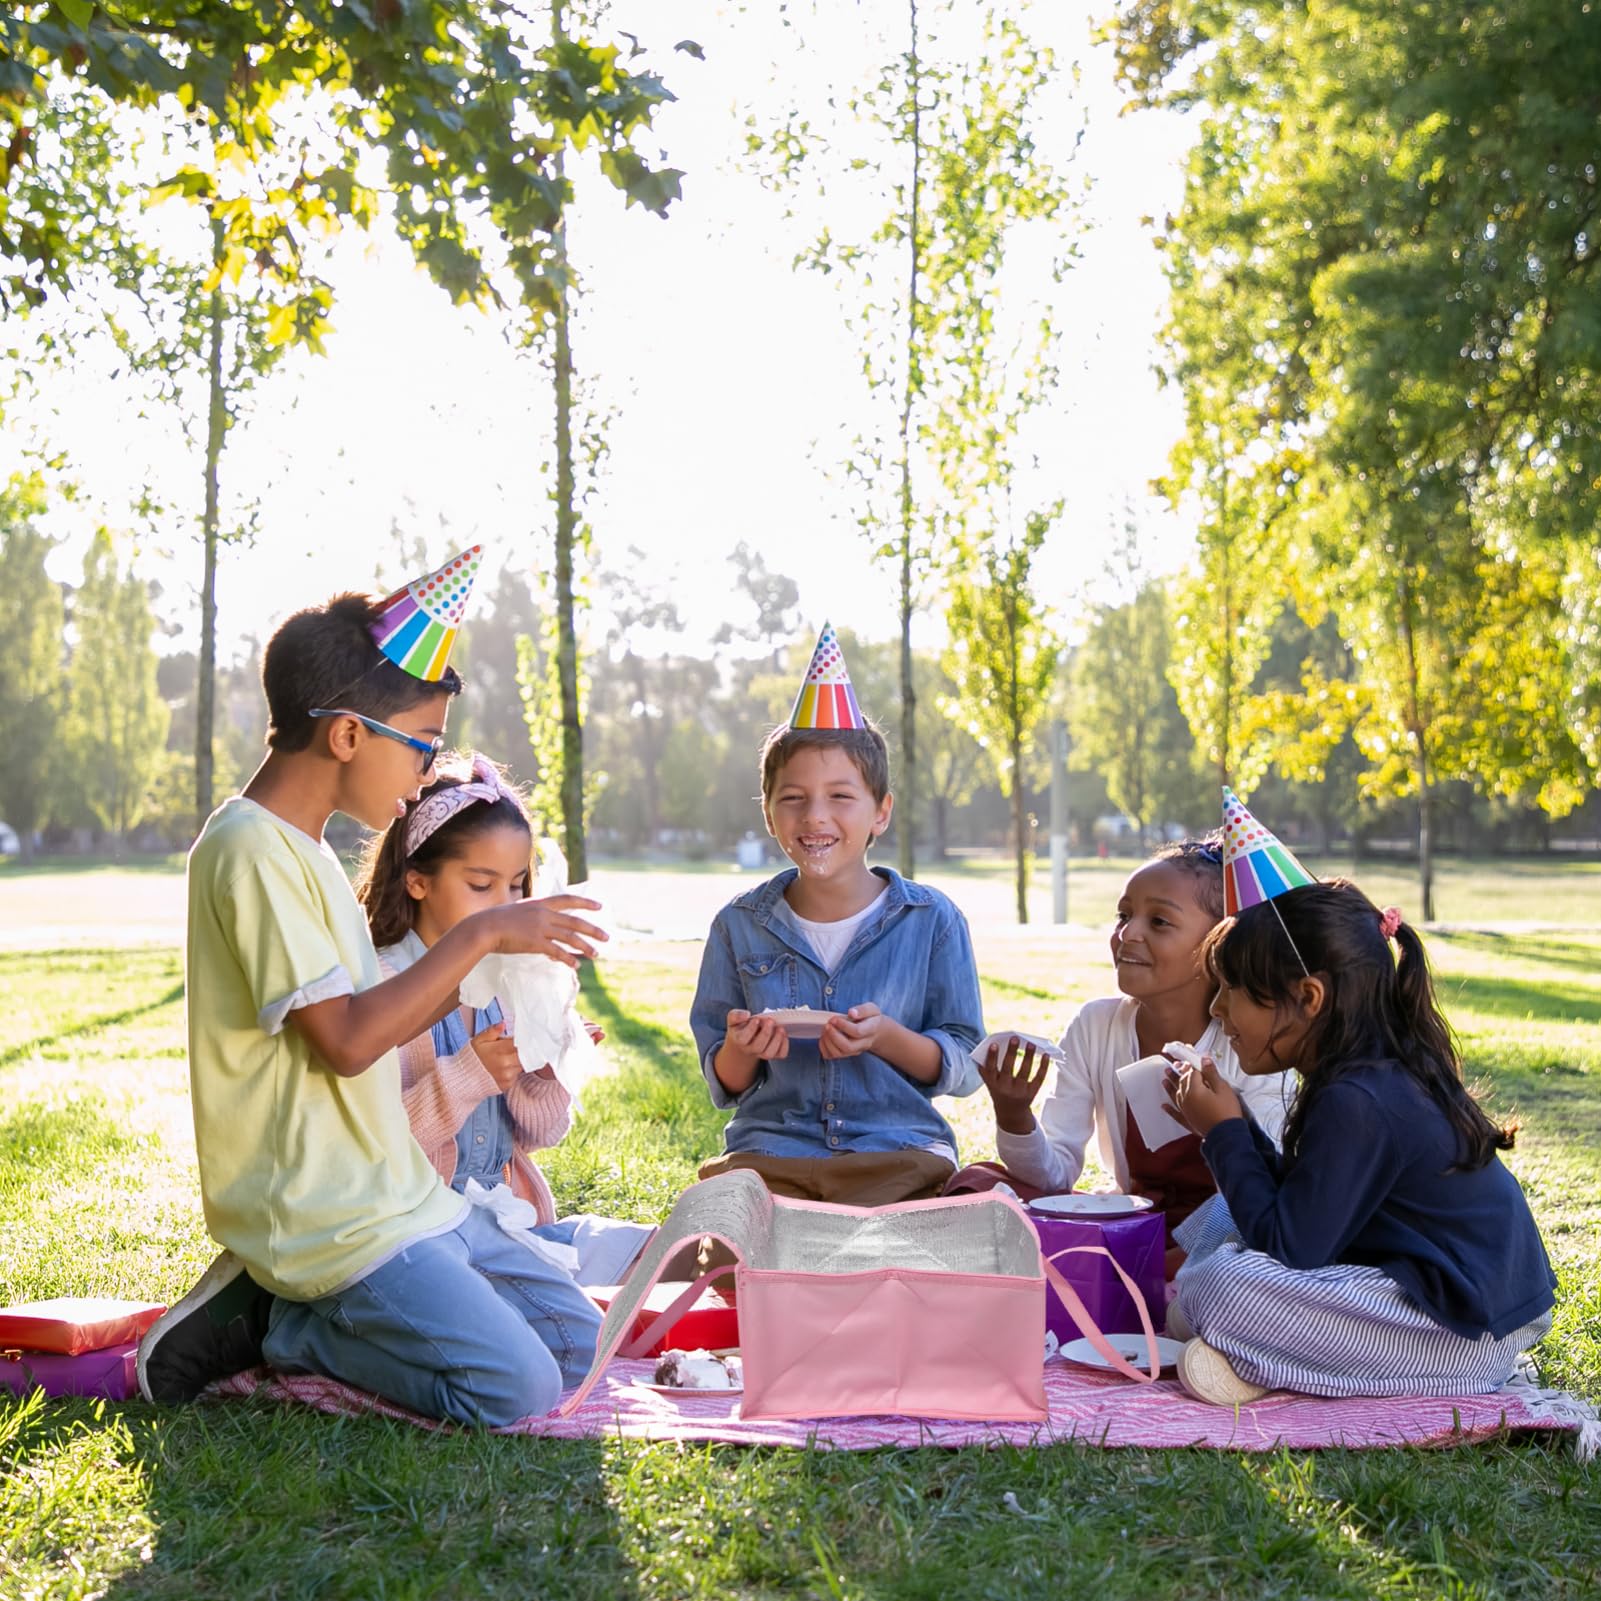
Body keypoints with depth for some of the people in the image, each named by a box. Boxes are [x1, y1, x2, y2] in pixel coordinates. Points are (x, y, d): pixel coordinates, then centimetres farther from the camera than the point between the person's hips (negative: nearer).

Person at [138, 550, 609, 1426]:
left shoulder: (303, 851, 14)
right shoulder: (251, 848, -16)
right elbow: (346, 1041, -22)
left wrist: (479, 978, 8)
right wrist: (478, 934, -15)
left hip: (398, 1191, 10)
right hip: (324, 1216, -10)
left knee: (578, 1343, 9)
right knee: (515, 1389, -19)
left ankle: (278, 1305, 10)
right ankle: (270, 1324, -2)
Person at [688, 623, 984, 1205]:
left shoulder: (931, 921, 3)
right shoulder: (740, 925, 7)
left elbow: (965, 1067, 3)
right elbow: (723, 1086, 11)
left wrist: (887, 1038, -15)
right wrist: (741, 1050, -12)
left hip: (898, 1150, -1)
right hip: (770, 1150, 1)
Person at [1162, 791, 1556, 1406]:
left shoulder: (1356, 1102, -24)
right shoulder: (1385, 1072, 7)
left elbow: (1291, 1247, -21)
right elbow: (1305, 1201, 15)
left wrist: (1225, 1134, -11)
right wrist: (1230, 1125, 8)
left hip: (1463, 1336, -11)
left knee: (1215, 1288, -27)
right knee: (1224, 1217, 16)